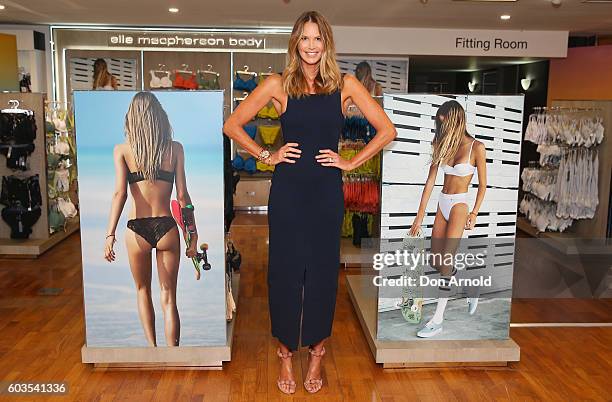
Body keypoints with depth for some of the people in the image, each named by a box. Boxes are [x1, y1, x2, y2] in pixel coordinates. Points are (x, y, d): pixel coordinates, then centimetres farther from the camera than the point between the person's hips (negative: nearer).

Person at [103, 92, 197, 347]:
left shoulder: (122, 150, 0)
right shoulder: (175, 148, 0)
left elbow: (120, 193, -11)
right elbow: (182, 195, -2)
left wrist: (110, 234, -12)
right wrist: (192, 234, 5)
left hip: (137, 230, 0)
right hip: (167, 228, 0)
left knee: (143, 291, 22)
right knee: (169, 297, 8)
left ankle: (152, 347, 20)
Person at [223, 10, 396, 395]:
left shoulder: (346, 85, 2)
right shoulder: (277, 84, 1)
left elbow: (387, 130, 3)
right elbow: (232, 125, 7)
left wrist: (350, 162, -1)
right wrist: (266, 155, 0)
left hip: (327, 192, 0)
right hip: (287, 190, 0)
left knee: (323, 270, 8)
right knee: (285, 269, 6)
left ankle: (316, 351, 27)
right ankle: (287, 352, 25)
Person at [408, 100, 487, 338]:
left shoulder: (476, 147, -8)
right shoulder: (443, 146, 6)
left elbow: (482, 184, -3)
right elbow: (430, 182, 5)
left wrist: (474, 213, -11)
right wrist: (420, 216, 3)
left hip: (459, 205, -6)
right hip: (442, 204, 6)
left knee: (446, 261, -11)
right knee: (435, 261, 7)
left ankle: (438, 320, -6)